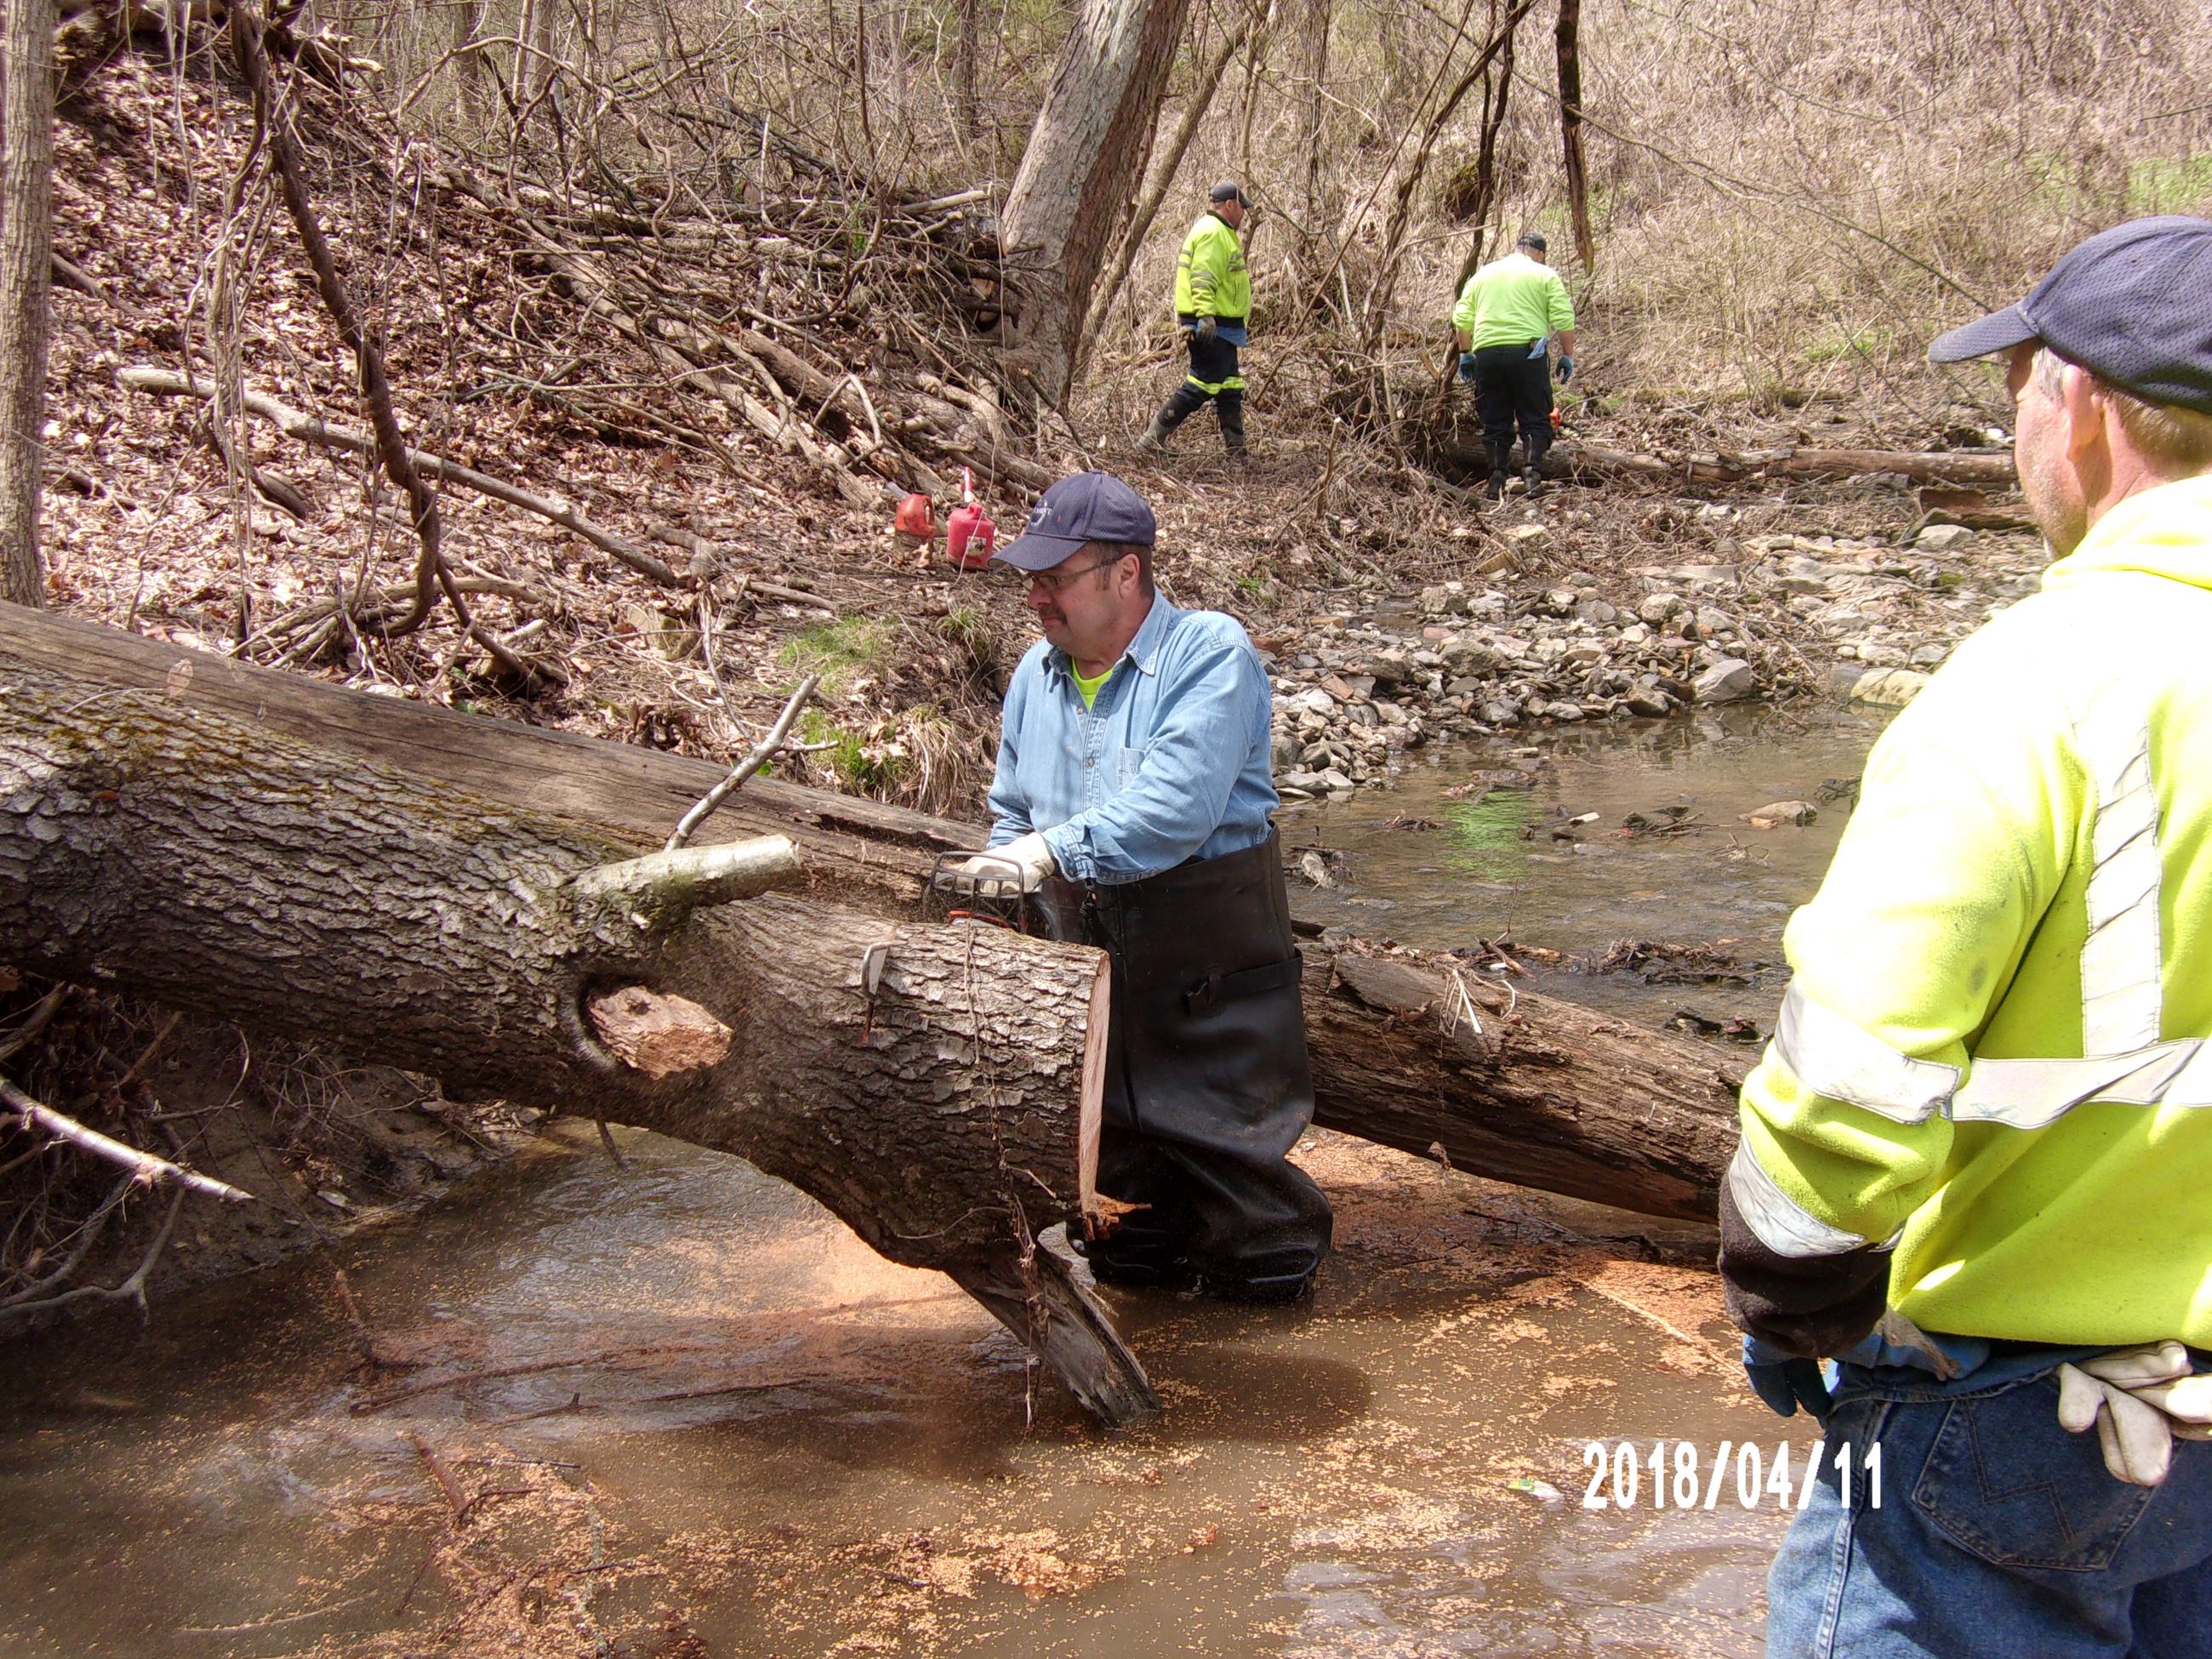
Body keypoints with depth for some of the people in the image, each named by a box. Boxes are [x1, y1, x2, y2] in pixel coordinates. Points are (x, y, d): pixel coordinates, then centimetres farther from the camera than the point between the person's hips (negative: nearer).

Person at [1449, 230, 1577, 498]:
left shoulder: (1483, 274, 19)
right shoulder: (1545, 275, 8)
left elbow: (1461, 319, 13)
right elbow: (1564, 320, -1)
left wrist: (1465, 353, 20)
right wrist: (1567, 356, 5)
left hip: (1487, 353, 3)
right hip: (1528, 353, -3)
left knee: (1495, 423, 9)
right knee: (1535, 419, 3)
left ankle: (1497, 475, 0)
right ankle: (1532, 468, -14)